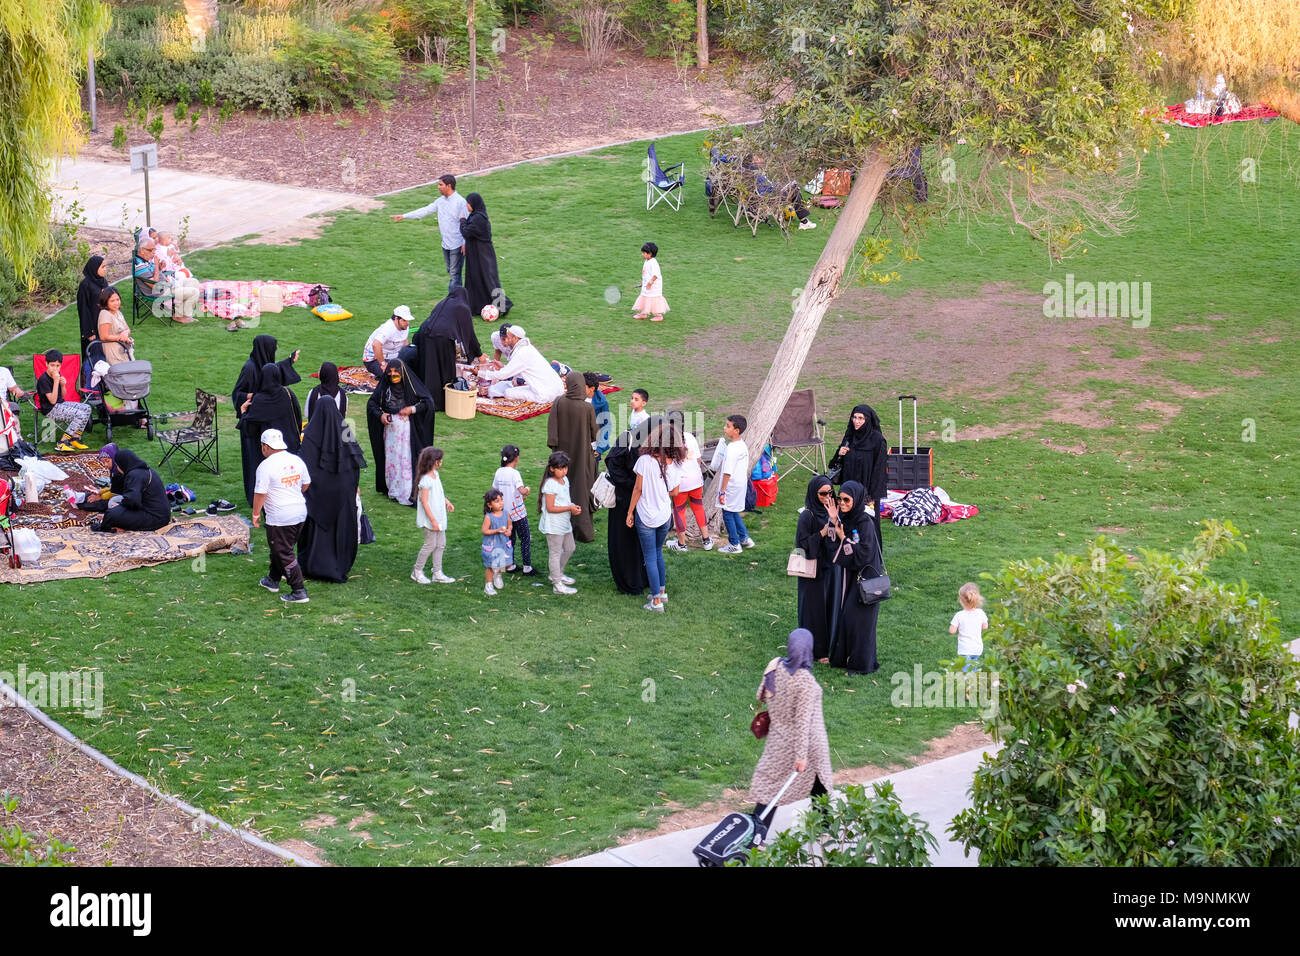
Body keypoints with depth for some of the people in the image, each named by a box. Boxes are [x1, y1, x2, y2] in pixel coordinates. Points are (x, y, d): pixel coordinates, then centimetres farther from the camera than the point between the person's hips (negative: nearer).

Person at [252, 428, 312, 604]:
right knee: (280, 548, 24)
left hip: (279, 519, -8)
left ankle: (299, 592, -5)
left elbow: (260, 493, -15)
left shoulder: (266, 466, -15)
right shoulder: (297, 460, 6)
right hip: (300, 513, 8)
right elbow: (306, 484, 16)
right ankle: (273, 580, 39)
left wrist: (256, 513, -2)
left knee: (284, 554, -1)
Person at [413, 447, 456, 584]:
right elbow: (424, 502, -23)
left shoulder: (435, 474, 5)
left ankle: (437, 573, 21)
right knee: (430, 545, 1)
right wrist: (433, 520, -22)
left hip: (439, 517, 9)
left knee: (440, 544, 13)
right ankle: (417, 572, 16)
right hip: (430, 519, -9)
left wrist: (447, 502, 10)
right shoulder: (426, 480, -23)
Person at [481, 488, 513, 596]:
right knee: (491, 566, 5)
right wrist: (497, 530, -26)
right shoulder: (488, 517, -19)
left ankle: (498, 573, 40)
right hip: (491, 545, -5)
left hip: (504, 544, 5)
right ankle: (488, 586, 23)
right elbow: (484, 531, -17)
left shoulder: (505, 514, -3)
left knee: (507, 564, 8)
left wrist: (509, 530, -12)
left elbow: (509, 524, 11)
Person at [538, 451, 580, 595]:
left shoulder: (565, 480, 6)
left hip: (565, 523, 9)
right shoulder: (550, 484, -22)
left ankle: (558, 573, 40)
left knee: (569, 549, 21)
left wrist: (573, 507, -1)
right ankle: (557, 584, 9)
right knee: (555, 553, 1)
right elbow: (550, 508, -23)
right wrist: (569, 508, -23)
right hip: (554, 525, -9)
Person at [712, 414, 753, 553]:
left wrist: (722, 491, -20)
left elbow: (727, 472, -24)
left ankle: (734, 544, 11)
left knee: (728, 514, 4)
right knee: (734, 513, 22)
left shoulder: (731, 449, -24)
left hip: (732, 486, -9)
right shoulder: (743, 446, 5)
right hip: (742, 484, 9)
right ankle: (745, 538, 26)